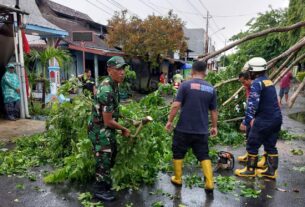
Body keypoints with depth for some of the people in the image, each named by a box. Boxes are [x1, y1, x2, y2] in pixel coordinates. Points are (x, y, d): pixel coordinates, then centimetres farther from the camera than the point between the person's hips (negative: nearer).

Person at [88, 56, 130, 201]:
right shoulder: (107, 91, -29)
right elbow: (108, 121, -24)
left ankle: (105, 182, 42)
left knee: (110, 157, 22)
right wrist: (124, 129, -9)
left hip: (107, 129, 10)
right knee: (104, 160, 4)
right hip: (100, 130, -10)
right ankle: (100, 190, 24)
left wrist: (122, 126, 16)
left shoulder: (112, 85, 2)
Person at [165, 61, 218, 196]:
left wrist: (170, 121, -3)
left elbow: (176, 105, -13)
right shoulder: (211, 89, 5)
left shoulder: (186, 85, -7)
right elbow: (213, 111, 10)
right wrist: (214, 126, 21)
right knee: (204, 156, 13)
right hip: (202, 130, 3)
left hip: (184, 129, -3)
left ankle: (177, 179, 28)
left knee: (178, 154, 16)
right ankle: (209, 185, 11)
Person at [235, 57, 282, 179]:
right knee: (270, 146, 16)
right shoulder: (268, 81, 14)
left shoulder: (257, 83, -14)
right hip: (276, 118, 9)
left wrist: (247, 121, -20)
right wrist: (254, 118, 24)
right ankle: (271, 171, 23)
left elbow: (252, 104, -22)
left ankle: (250, 170, 14)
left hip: (264, 120, -9)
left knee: (252, 145, 4)